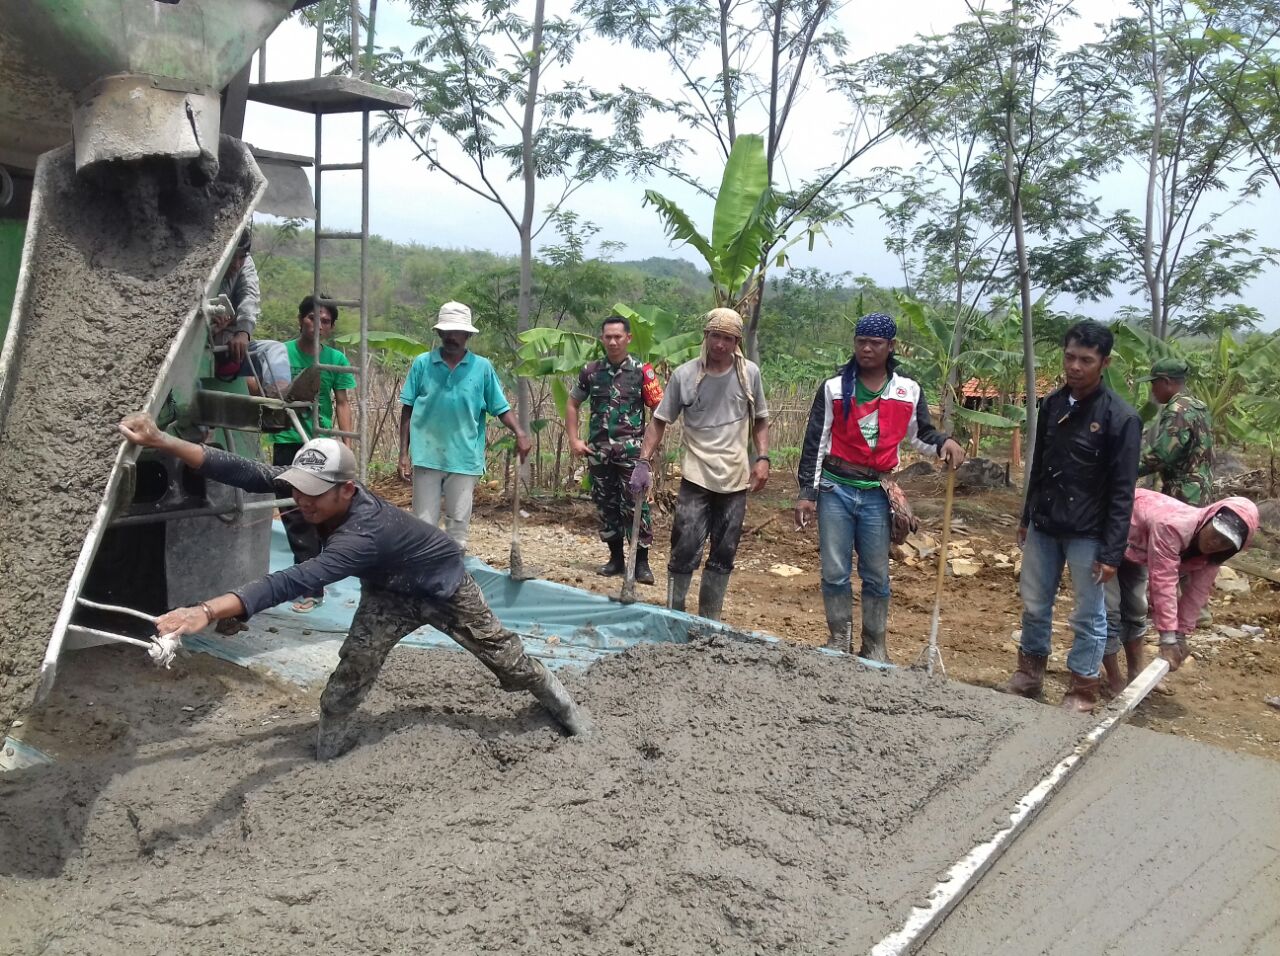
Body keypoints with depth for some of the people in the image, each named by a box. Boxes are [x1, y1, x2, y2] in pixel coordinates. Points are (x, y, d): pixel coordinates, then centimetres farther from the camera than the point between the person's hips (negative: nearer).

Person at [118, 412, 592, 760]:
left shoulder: (366, 532, -48)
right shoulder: (310, 489, -27)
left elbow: (294, 582, -59)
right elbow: (243, 471, -31)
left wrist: (209, 611, -70)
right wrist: (161, 441, -40)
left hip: (442, 586, -5)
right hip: (387, 593, 5)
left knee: (506, 658, 9)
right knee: (354, 666, -15)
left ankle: (559, 702, 35)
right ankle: (329, 743, 3)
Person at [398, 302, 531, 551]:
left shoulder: (482, 367, 1)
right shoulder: (422, 363, 1)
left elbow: (501, 408, 3)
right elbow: (407, 410, 3)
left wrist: (520, 433, -15)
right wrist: (404, 453, -1)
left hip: (464, 459, 0)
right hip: (426, 457, 0)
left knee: (458, 525, 8)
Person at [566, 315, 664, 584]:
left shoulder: (642, 371, -3)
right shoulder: (591, 371, 6)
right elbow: (572, 405, 16)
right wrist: (574, 440, 7)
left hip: (631, 450, -4)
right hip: (598, 451, 4)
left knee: (636, 505, -5)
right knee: (605, 505, 9)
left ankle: (641, 562, 2)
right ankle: (616, 558, 21)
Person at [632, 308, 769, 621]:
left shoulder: (749, 373, 0)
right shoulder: (684, 374, -6)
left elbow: (760, 420, 11)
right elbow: (659, 421, -1)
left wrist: (762, 458, -2)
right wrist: (644, 462, -11)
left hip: (735, 480, 3)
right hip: (696, 479, -2)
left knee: (723, 557, 11)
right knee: (685, 554, -5)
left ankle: (710, 623, 24)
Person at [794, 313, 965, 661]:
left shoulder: (908, 392, 2)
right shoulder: (834, 388, -1)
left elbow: (920, 435, 15)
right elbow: (814, 442, 0)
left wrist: (944, 442, -8)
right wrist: (806, 492, -3)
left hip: (877, 493, 1)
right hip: (835, 489, -1)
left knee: (876, 575, 8)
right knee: (835, 572, 4)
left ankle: (875, 648, 19)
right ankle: (839, 640, 18)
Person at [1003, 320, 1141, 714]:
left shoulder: (1120, 418, -14)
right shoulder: (1052, 404, 4)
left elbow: (1122, 492, -14)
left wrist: (1112, 552, -16)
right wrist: (1027, 518, 18)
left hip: (1087, 534, -5)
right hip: (1043, 527, 6)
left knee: (1089, 616, 6)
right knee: (1034, 606, 16)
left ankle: (1082, 692, 20)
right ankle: (1030, 673, 33)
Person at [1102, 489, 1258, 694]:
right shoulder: (1173, 526, -40)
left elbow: (1198, 591, -8)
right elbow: (1163, 582, -41)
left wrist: (1180, 634, -11)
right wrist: (1168, 639, -39)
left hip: (1133, 552, 9)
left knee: (1135, 610, 12)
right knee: (1109, 610, -12)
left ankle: (1135, 676, 22)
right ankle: (1116, 684, -5)